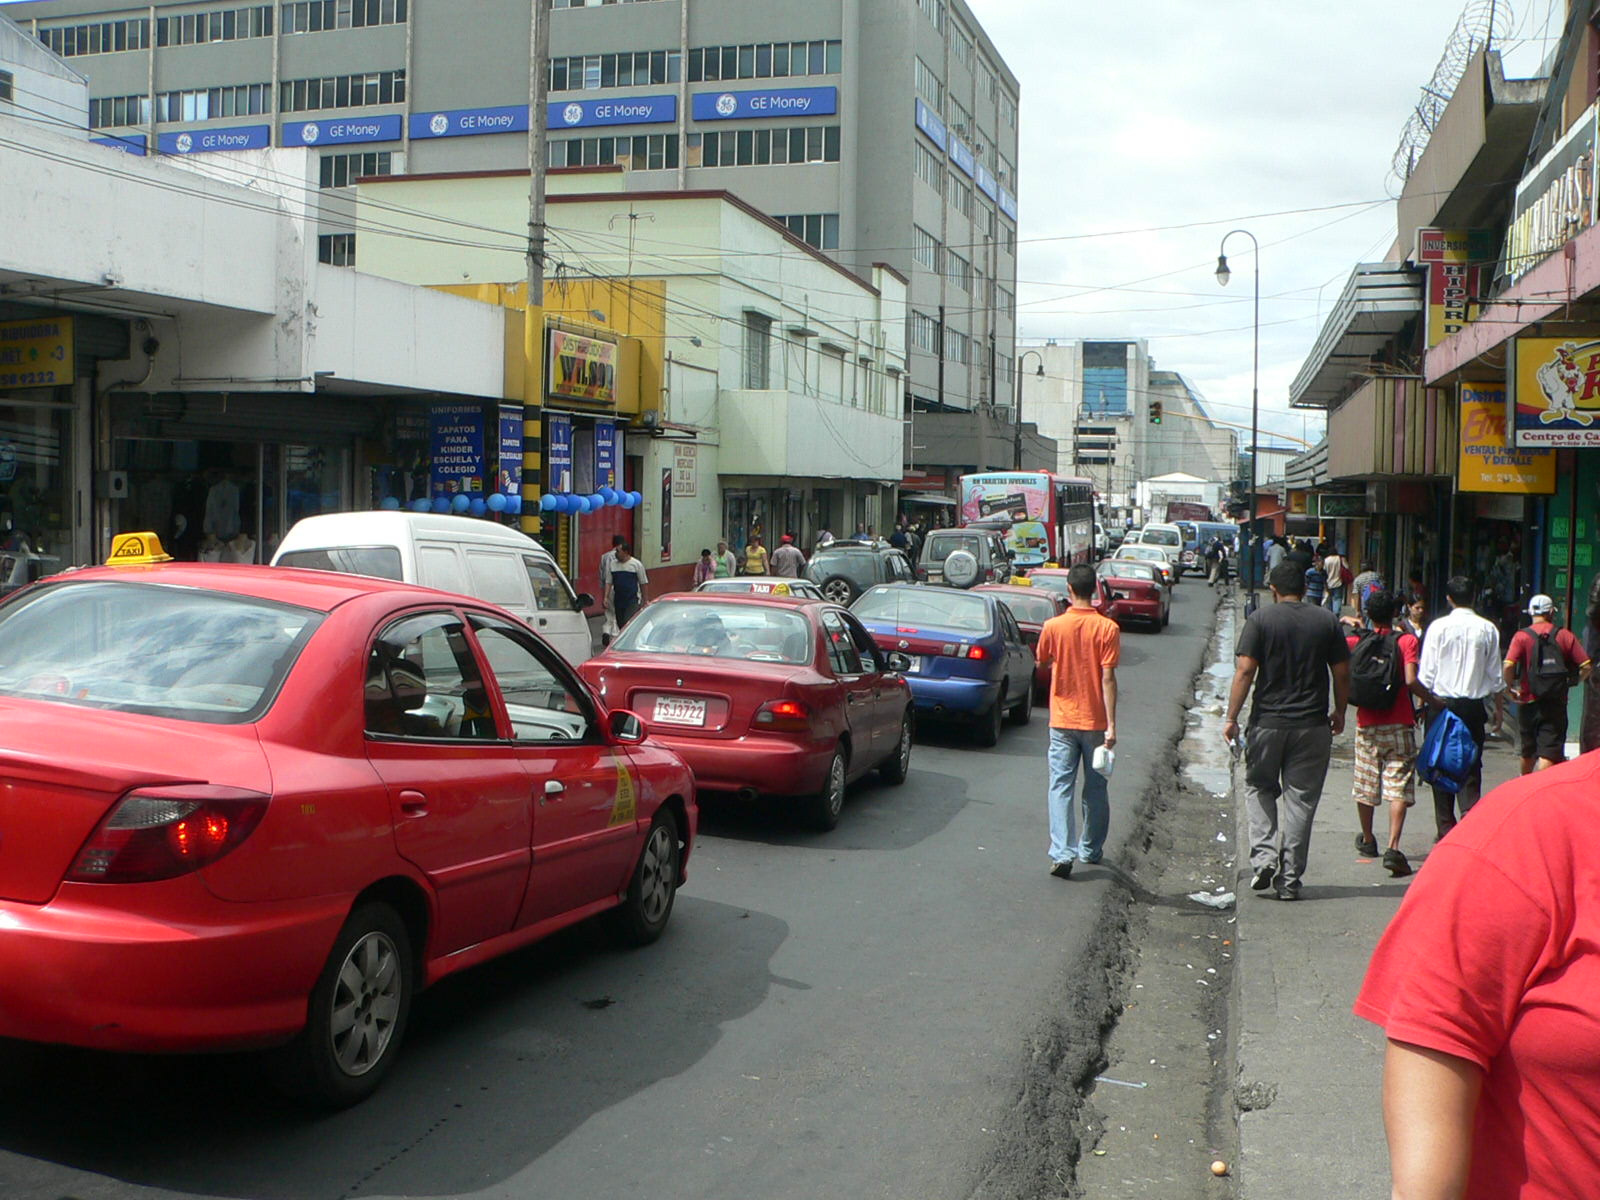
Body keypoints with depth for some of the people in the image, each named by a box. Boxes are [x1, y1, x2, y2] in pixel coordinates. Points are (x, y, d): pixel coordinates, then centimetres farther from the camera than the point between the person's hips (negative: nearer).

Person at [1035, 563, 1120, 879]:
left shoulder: (1053, 626, -6)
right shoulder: (1107, 628, -10)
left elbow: (1043, 662, 10)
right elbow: (1107, 679, -12)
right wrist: (1111, 725, -11)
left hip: (1062, 721, 0)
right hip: (1095, 721, 0)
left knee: (1061, 786, 1)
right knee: (1095, 788, 14)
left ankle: (1062, 852, -11)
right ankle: (1091, 850, 25)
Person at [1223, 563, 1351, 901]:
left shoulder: (1260, 618, -5)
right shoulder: (1327, 621, 3)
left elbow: (1244, 671, -11)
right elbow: (1342, 673, 5)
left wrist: (1232, 717, -5)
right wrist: (1339, 712, 20)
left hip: (1267, 721, -2)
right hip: (1313, 725, 2)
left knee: (1258, 787, 17)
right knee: (1301, 797, 7)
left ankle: (1264, 856, -1)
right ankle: (1290, 879, 8)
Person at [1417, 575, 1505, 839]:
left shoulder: (1438, 627, -6)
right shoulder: (1487, 629, 0)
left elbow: (1426, 674, -6)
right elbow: (1496, 677, 5)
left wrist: (1425, 701, 5)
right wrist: (1499, 709, 14)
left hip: (1441, 703, -1)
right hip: (1474, 705, 1)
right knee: (1471, 765, 6)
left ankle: (1446, 828, 10)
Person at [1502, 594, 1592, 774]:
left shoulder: (1522, 636, -4)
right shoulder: (1564, 635, 0)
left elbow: (1508, 666, -18)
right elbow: (1586, 666, -4)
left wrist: (1511, 688, -2)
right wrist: (1573, 683, 13)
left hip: (1528, 703, 1)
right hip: (1556, 704, -1)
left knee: (1528, 752, 18)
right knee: (1549, 753, -4)